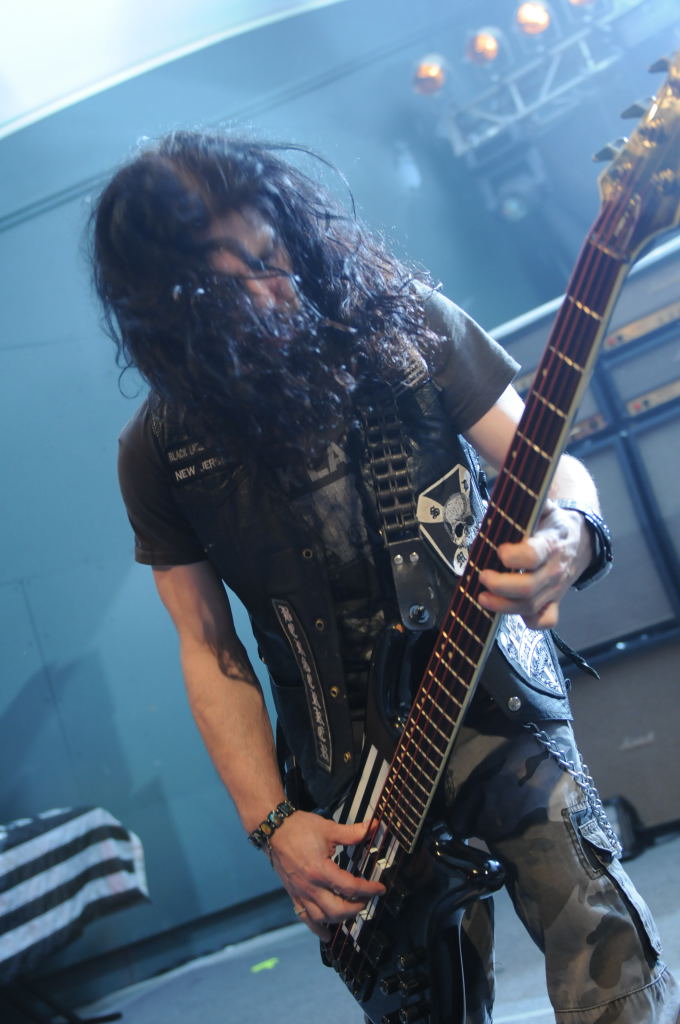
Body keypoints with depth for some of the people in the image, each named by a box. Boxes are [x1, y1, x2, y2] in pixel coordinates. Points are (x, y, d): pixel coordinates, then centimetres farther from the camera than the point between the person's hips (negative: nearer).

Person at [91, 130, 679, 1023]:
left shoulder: (403, 322, -4)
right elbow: (209, 649, 3)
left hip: (497, 710, 0)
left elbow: (550, 464, 0)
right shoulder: (161, 451, -2)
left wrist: (571, 535, -24)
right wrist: (272, 824, -4)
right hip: (349, 777, 1)